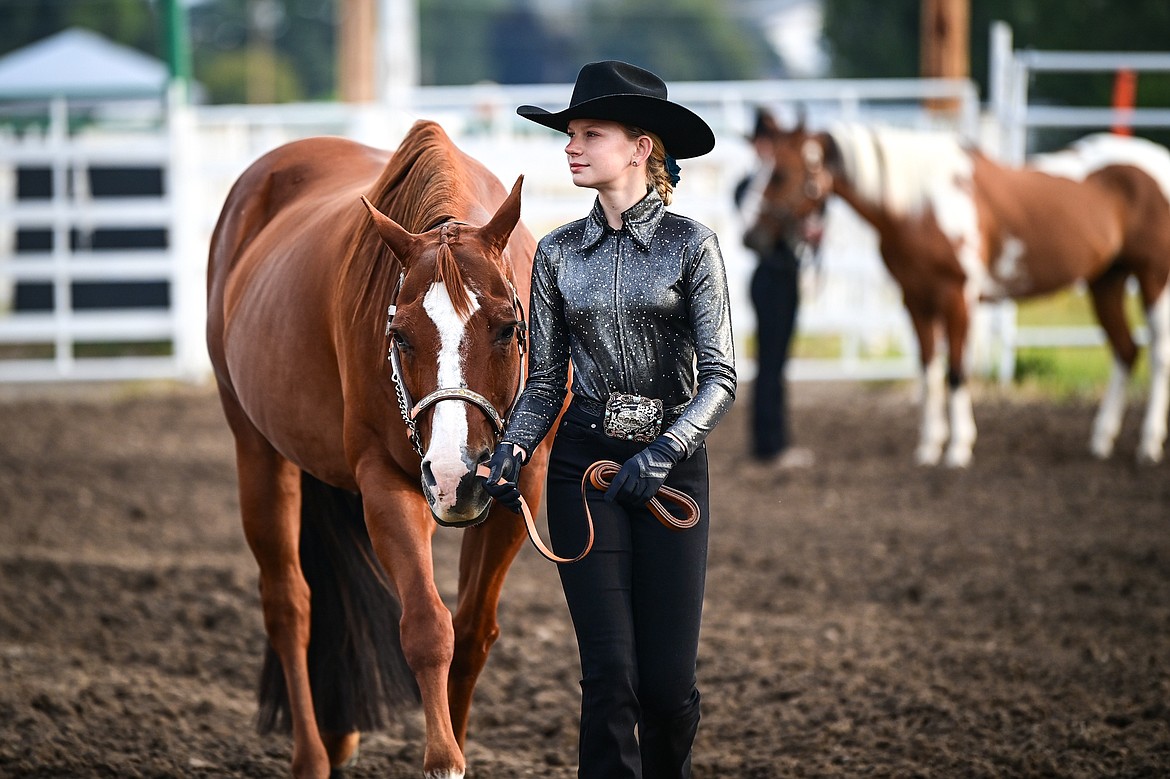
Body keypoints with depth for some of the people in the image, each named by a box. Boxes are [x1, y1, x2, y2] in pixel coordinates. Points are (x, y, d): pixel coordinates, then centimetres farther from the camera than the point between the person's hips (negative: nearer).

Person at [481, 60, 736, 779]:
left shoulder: (692, 245, -3)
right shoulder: (558, 253, 5)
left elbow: (722, 377, -8)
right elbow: (546, 382, 10)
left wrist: (663, 451, -22)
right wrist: (513, 450, -9)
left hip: (672, 461, -2)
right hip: (584, 460, 2)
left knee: (668, 679, -2)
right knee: (609, 672, -4)